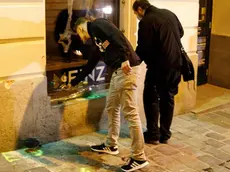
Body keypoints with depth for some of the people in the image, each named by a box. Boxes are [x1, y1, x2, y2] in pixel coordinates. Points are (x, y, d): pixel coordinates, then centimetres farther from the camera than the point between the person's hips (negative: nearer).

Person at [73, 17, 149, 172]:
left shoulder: (96, 24, -1)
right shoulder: (95, 37, 27)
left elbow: (117, 35, -19)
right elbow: (92, 63, 35)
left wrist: (125, 59, -28)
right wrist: (75, 81, 44)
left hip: (127, 68, -10)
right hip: (118, 71, 10)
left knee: (130, 112, -8)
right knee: (112, 109, 20)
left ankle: (139, 158, -1)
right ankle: (111, 146, 35)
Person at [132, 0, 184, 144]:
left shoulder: (146, 21, -13)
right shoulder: (169, 13, 10)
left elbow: (143, 48, -13)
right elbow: (181, 33, 23)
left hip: (159, 66, -7)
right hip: (176, 64, 7)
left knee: (151, 98, 7)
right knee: (168, 98, 14)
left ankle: (153, 134, 10)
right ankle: (165, 135, 20)